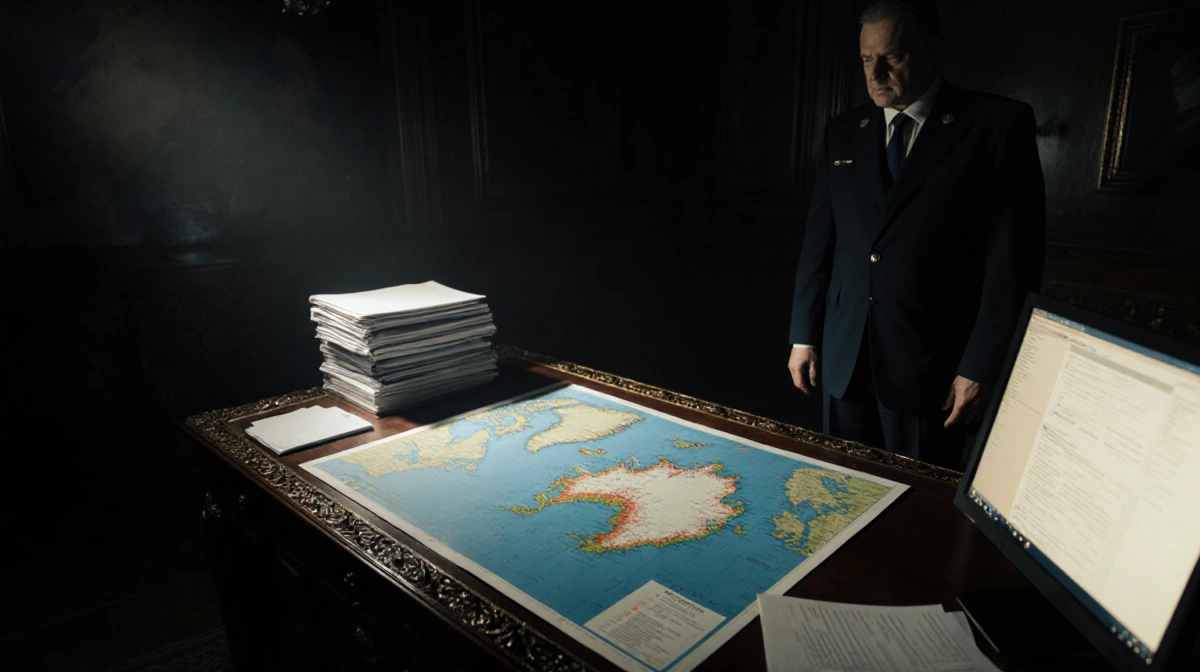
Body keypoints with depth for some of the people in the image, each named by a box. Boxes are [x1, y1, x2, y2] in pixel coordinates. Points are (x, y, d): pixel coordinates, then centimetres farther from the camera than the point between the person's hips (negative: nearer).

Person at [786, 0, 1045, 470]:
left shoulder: (997, 126, -4)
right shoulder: (843, 132, 9)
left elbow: (1014, 258, -7)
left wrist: (980, 368, -10)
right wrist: (803, 336, 9)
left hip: (929, 364, -4)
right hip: (843, 359, 4)